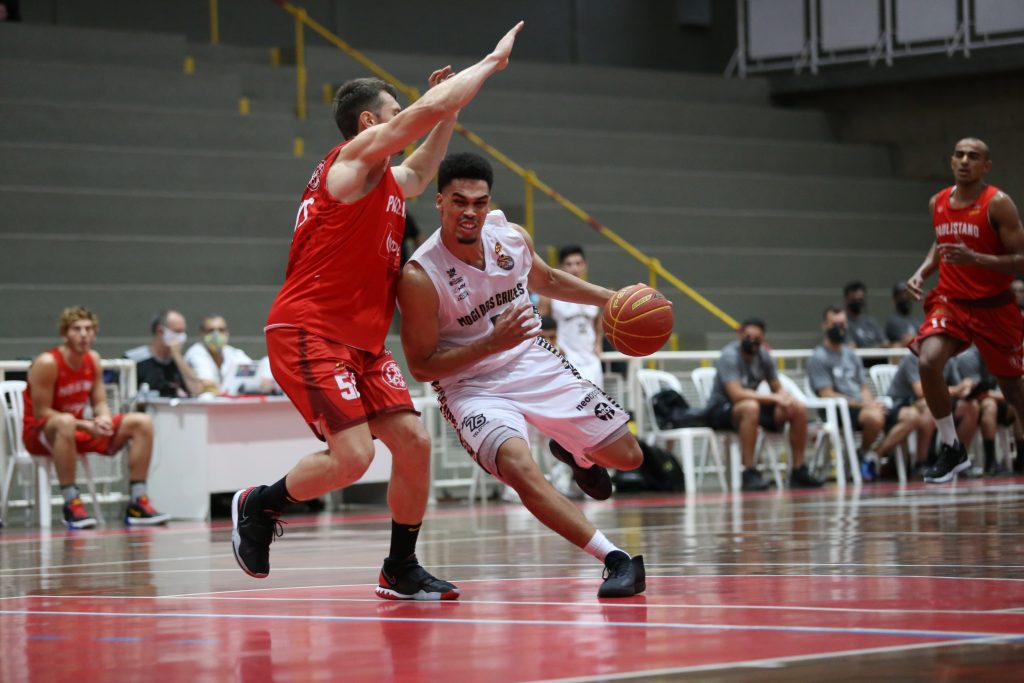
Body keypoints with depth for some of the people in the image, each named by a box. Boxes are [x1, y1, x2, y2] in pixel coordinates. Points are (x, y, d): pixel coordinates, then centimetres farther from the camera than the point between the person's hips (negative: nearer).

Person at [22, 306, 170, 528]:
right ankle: (71, 505, -38)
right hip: (40, 434, -8)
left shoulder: (93, 360, 2)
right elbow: (41, 412, -21)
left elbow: (100, 403, 6)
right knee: (65, 423, -44)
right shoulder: (47, 363, -20)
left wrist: (103, 418, -20)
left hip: (78, 430, 8)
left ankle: (138, 503, -8)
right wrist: (86, 425, -27)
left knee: (142, 423, -4)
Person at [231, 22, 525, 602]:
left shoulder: (390, 181, 19)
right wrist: (492, 62, -6)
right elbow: (426, 109, -16)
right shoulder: (354, 157, -7)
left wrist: (447, 111, 28)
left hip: (363, 341, 9)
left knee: (414, 442, 1)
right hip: (309, 332, -9)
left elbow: (422, 170, 43)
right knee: (353, 455, -19)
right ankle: (258, 506, 6)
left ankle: (402, 571, 14)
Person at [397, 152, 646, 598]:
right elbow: (421, 367, -17)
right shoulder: (420, 277, -24)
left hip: (534, 364, 5)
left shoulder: (512, 238, -8)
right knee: (520, 469, -34)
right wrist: (493, 343, -29)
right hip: (472, 387, -5)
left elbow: (546, 280, 17)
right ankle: (617, 561, -30)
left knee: (627, 456, 7)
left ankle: (574, 453, 44)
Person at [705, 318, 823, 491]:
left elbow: (777, 389, 10)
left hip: (753, 406, 7)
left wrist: (786, 398, -16)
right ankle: (750, 473, -36)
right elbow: (737, 394, -32)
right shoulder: (730, 356, -20)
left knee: (799, 409, -9)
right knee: (750, 407, -41)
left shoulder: (763, 356, 2)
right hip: (720, 410, -7)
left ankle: (798, 471, -2)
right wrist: (774, 398, -32)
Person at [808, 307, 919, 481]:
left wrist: (871, 403, -5)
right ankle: (865, 454, -10)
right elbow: (827, 394, -11)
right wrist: (863, 404, -16)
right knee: (874, 417, -39)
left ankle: (873, 455, -14)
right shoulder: (819, 358, -2)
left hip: (860, 407, 8)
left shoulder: (850, 354, 23)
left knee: (910, 417, -10)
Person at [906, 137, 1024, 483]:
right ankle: (951, 449, -11)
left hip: (993, 308, -3)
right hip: (950, 302, 3)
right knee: (928, 362, -24)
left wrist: (975, 259, -30)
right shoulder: (938, 203, 4)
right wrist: (921, 273, 5)